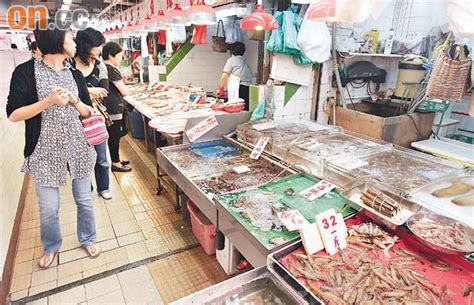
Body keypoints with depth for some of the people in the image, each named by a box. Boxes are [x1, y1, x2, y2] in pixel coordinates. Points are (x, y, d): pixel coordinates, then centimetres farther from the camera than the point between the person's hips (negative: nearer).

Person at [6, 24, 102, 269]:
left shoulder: (75, 74, 6)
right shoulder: (26, 72, -6)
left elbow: (88, 112, 8)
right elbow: (13, 114, -9)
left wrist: (74, 101, -11)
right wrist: (49, 101, -20)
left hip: (78, 148, 3)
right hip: (46, 152, -3)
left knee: (84, 200, 13)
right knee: (49, 208, 9)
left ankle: (88, 239, 36)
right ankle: (51, 247, 36)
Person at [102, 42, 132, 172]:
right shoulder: (112, 69, -17)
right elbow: (124, 91, -17)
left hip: (107, 106, 9)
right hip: (113, 107, -9)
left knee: (114, 135, 17)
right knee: (115, 136, 0)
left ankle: (116, 160, 29)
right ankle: (115, 164, 11)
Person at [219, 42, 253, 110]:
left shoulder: (232, 60, 6)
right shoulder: (246, 64, 25)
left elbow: (224, 77, 1)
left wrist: (221, 89, 18)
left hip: (239, 90, -6)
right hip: (248, 90, 6)